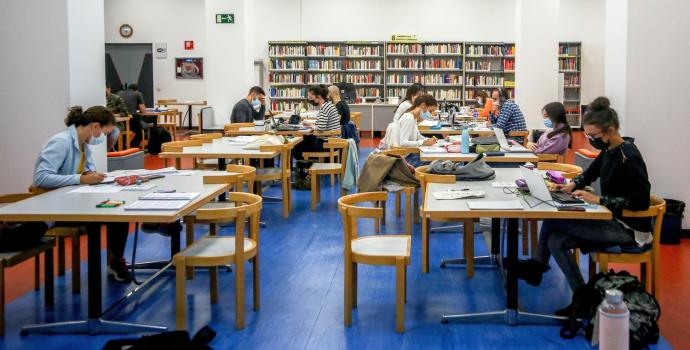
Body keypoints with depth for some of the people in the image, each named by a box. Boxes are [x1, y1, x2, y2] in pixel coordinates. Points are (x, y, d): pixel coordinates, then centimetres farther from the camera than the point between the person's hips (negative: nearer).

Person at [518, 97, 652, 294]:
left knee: (553, 220, -14)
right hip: (613, 220, 9)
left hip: (630, 230, -9)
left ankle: (537, 265, 7)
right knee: (555, 240, -8)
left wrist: (598, 199, -24)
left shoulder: (629, 157, -20)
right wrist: (572, 185, 3)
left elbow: (641, 201, -25)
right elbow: (590, 173, 24)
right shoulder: (608, 152, 6)